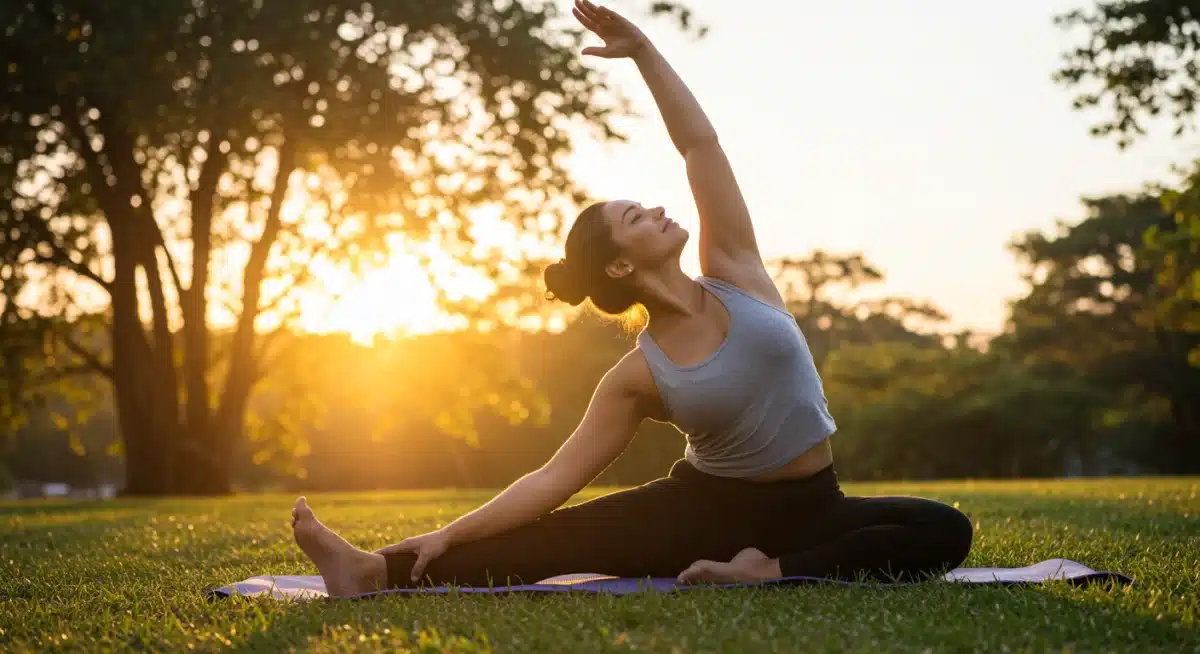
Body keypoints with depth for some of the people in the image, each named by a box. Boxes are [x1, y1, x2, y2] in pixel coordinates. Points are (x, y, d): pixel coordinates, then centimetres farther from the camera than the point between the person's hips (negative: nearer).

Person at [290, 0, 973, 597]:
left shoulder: (734, 272, -2)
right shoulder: (639, 376, -8)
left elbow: (699, 143, -4)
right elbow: (555, 479, -8)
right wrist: (450, 536, -15)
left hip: (807, 509, 2)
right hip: (710, 507, -2)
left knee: (944, 532, -24)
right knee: (560, 537, -21)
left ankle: (772, 570, -28)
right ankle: (380, 569, -24)